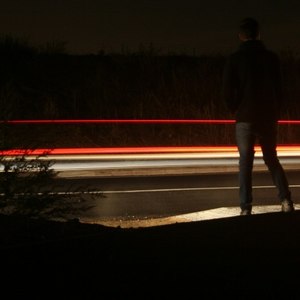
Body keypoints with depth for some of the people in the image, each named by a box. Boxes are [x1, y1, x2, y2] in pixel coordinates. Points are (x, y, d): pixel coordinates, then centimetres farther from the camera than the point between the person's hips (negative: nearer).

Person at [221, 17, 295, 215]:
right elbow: (279, 89, 4)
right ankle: (286, 200, 1)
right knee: (272, 159, 14)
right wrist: (276, 113, 14)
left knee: (245, 163, 2)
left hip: (245, 118, -2)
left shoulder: (235, 59, -4)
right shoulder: (272, 58, 2)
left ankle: (246, 207, -6)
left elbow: (227, 92, -5)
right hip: (269, 118, 2)